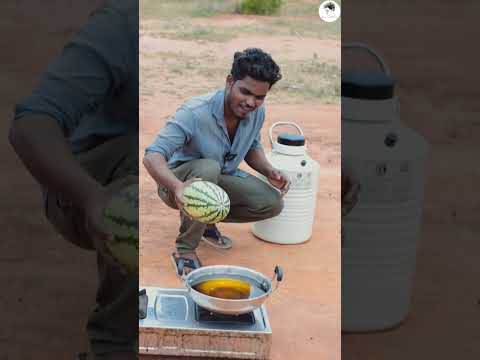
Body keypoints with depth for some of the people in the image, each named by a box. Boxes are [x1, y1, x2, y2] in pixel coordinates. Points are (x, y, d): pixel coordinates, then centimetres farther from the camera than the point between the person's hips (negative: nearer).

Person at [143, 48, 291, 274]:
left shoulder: (257, 113, -11)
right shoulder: (195, 113, -31)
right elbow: (152, 156, -38)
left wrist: (270, 172, -10)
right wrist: (178, 187, -57)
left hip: (219, 180, 6)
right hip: (178, 182, -6)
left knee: (272, 203, -14)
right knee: (208, 168, -39)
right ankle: (185, 249, -24)